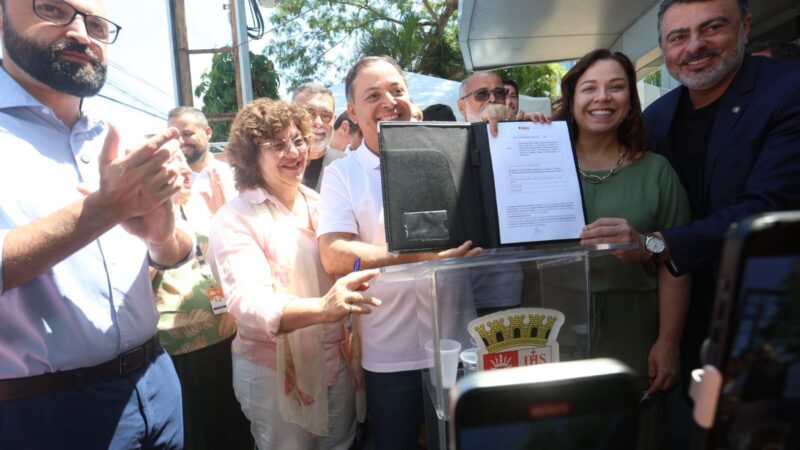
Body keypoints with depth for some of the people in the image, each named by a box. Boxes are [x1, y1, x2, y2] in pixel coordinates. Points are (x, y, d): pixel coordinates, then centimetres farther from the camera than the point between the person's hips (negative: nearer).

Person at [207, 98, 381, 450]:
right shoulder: (234, 219, -12)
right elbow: (247, 303, -26)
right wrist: (323, 308, -42)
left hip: (337, 365, 5)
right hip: (275, 373, -4)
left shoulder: (319, 204, 3)